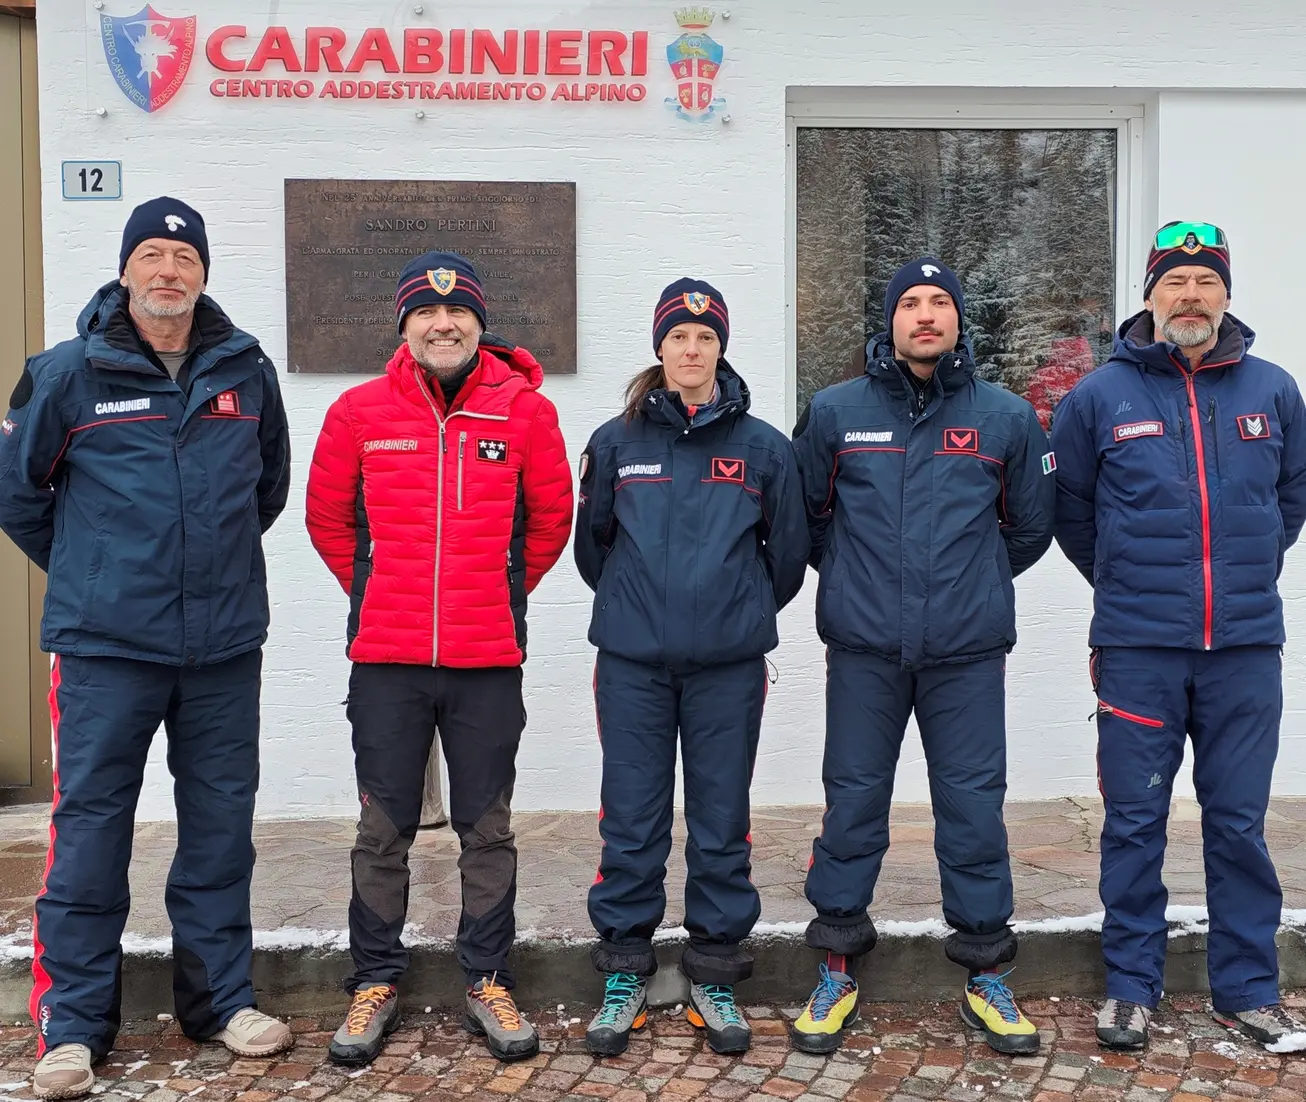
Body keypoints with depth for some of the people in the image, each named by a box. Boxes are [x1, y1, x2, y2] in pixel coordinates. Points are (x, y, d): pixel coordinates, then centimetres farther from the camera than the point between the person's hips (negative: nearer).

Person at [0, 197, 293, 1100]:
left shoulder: (248, 371, 4)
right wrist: (88, 571, 12)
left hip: (225, 644, 3)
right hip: (105, 645, -2)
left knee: (222, 823, 10)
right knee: (90, 827, 2)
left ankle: (221, 998, 25)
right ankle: (74, 1024, 16)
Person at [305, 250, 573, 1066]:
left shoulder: (526, 410, 0)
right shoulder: (360, 410, 1)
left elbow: (551, 519, 9)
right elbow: (329, 518, 12)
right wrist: (376, 594, 12)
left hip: (489, 660, 0)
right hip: (386, 658, 1)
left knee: (487, 828, 9)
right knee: (384, 829, 9)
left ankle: (489, 981, 23)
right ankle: (376, 982, 24)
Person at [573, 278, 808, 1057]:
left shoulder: (764, 447, 1)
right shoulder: (617, 441, 2)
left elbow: (788, 551, 9)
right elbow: (592, 541, 12)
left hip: (729, 664, 0)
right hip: (633, 662, 0)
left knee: (722, 821, 8)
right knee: (631, 820, 6)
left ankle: (715, 975, 23)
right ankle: (625, 974, 21)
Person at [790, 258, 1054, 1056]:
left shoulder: (1007, 418, 4)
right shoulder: (836, 412, 3)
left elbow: (1030, 527, 15)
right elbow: (804, 513, 13)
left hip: (969, 652, 0)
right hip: (863, 651, 0)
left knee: (975, 805, 5)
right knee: (852, 804, 6)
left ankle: (986, 973, 21)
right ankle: (838, 968, 20)